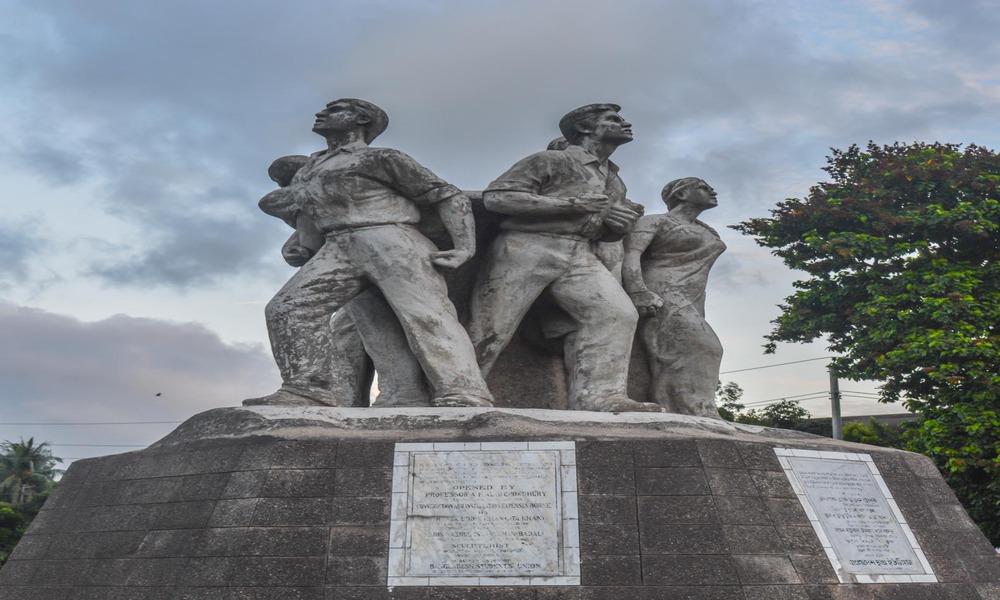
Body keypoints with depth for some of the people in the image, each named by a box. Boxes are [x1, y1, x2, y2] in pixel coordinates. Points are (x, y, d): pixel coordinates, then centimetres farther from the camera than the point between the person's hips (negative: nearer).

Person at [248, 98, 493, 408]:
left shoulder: (380, 157, 5)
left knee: (425, 314, -24)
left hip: (390, 238, -7)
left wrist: (465, 248, -11)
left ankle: (464, 397, -37)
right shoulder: (309, 168, 27)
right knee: (288, 308, -11)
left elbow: (449, 195, 1)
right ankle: (309, 390, -22)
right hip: (339, 247, 7)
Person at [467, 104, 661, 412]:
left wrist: (621, 224, 5)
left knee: (617, 313, -17)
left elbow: (605, 233, 33)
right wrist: (574, 203, -14)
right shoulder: (551, 161, 1)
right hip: (527, 247, -6)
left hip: (579, 255, 6)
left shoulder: (615, 183, 24)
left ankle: (597, 399, -23)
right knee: (490, 329, -8)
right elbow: (496, 196, -10)